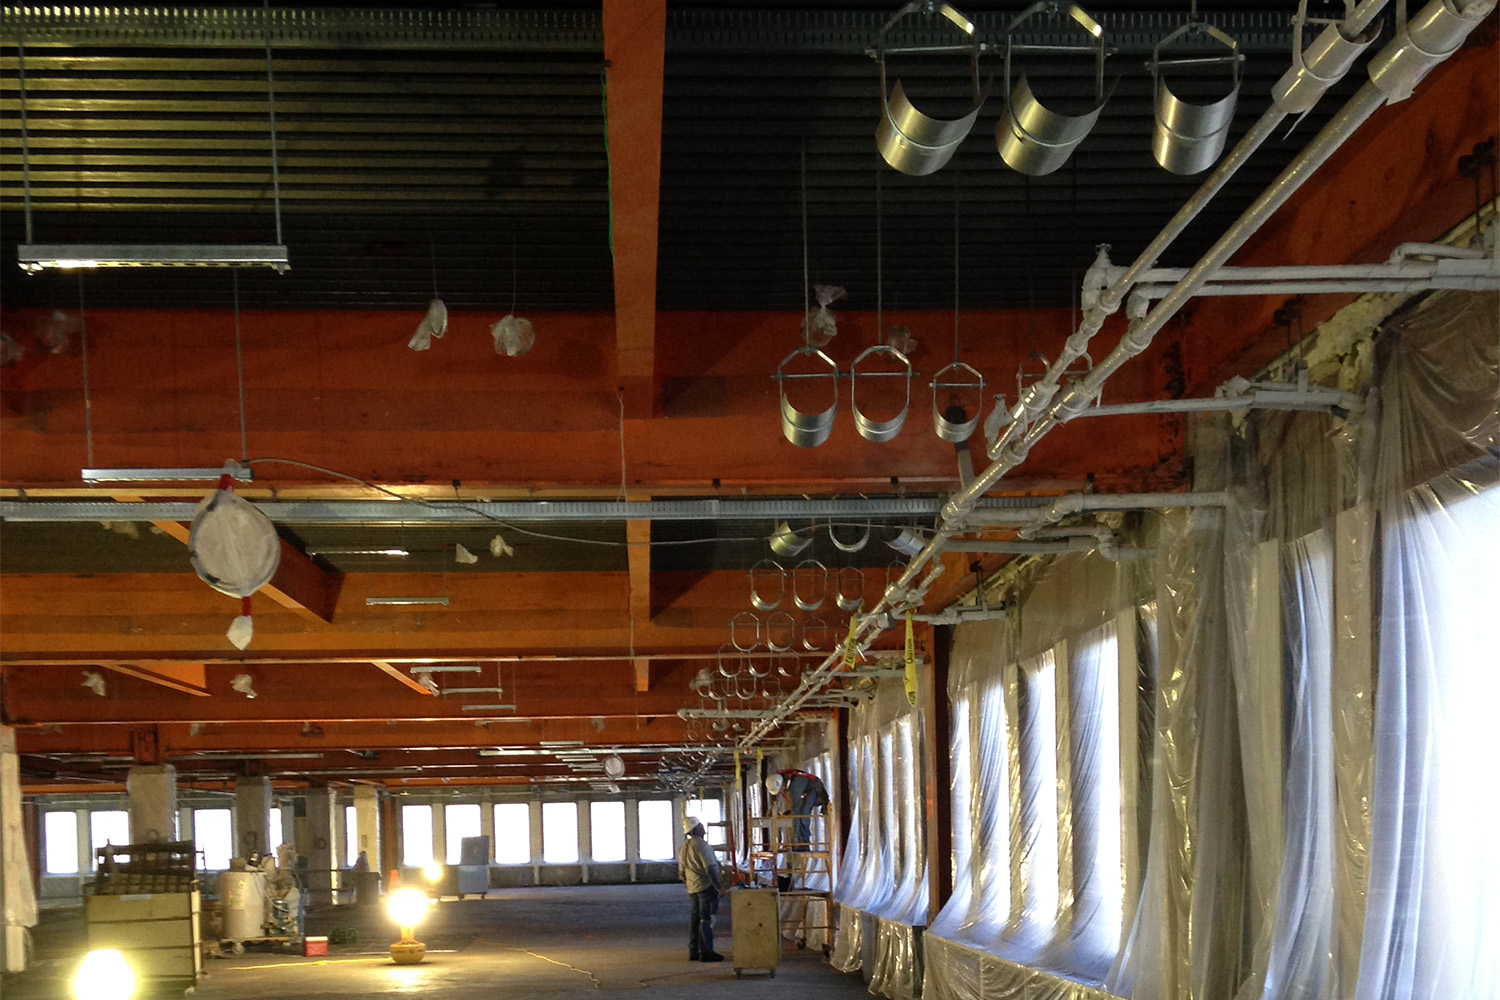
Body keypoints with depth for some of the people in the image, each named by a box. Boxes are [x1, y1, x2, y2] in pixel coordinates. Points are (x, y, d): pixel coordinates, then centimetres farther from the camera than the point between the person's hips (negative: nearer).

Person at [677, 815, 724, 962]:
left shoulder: (684, 846, 12)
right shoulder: (702, 845, -15)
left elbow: (681, 871, 18)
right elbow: (710, 867, -19)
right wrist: (717, 885, -14)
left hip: (692, 888, 8)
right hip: (705, 886, -8)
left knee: (694, 919, 11)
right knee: (706, 920, -6)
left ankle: (693, 952, 14)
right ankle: (705, 952, -7)